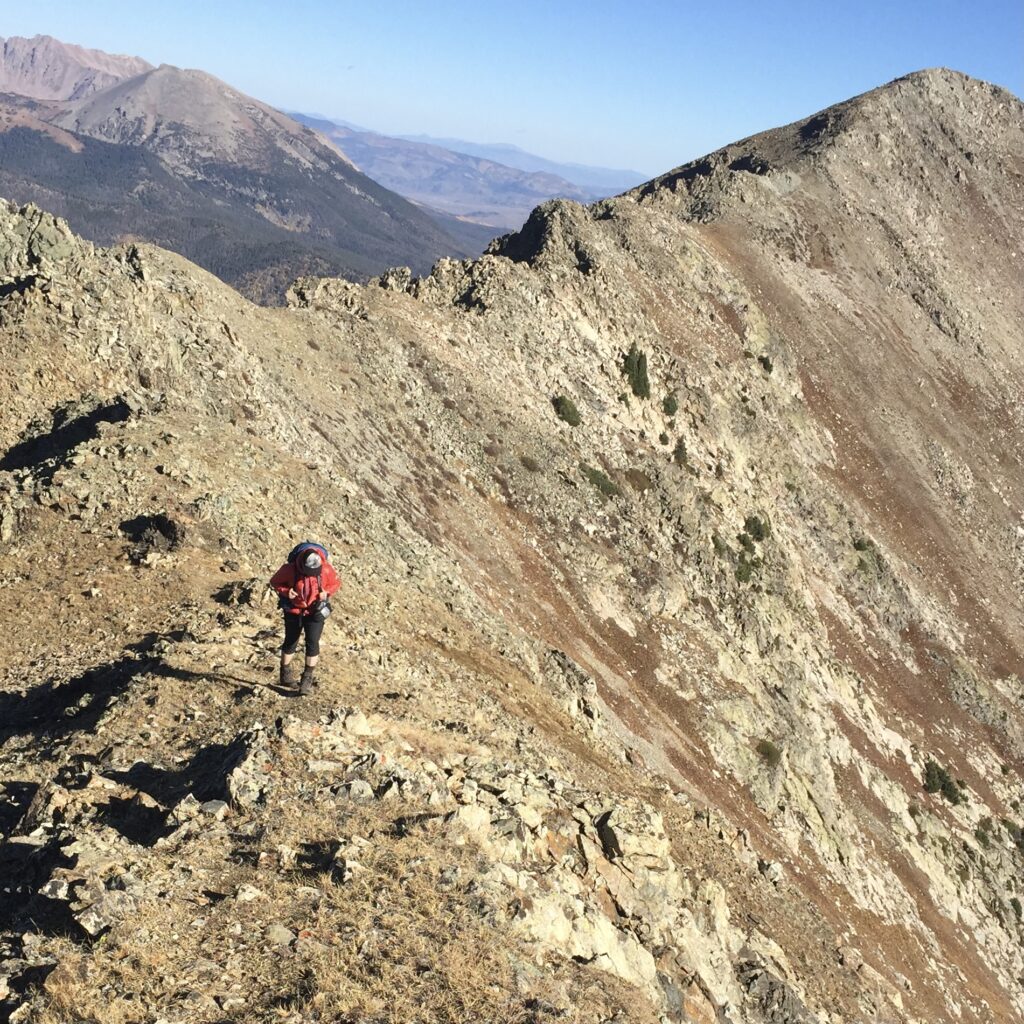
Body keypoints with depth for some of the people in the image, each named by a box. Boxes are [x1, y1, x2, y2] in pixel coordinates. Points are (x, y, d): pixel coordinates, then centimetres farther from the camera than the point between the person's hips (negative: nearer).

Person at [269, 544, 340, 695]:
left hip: (315, 611, 0)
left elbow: (336, 583, -1)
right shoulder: (290, 569, -23)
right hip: (294, 610, 0)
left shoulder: (326, 569, -20)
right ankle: (286, 674, 30)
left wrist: (327, 592, -20)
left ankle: (308, 679, 3)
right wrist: (285, 591, -25)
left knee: (312, 643, -8)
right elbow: (275, 581, -6)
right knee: (291, 642, 11)